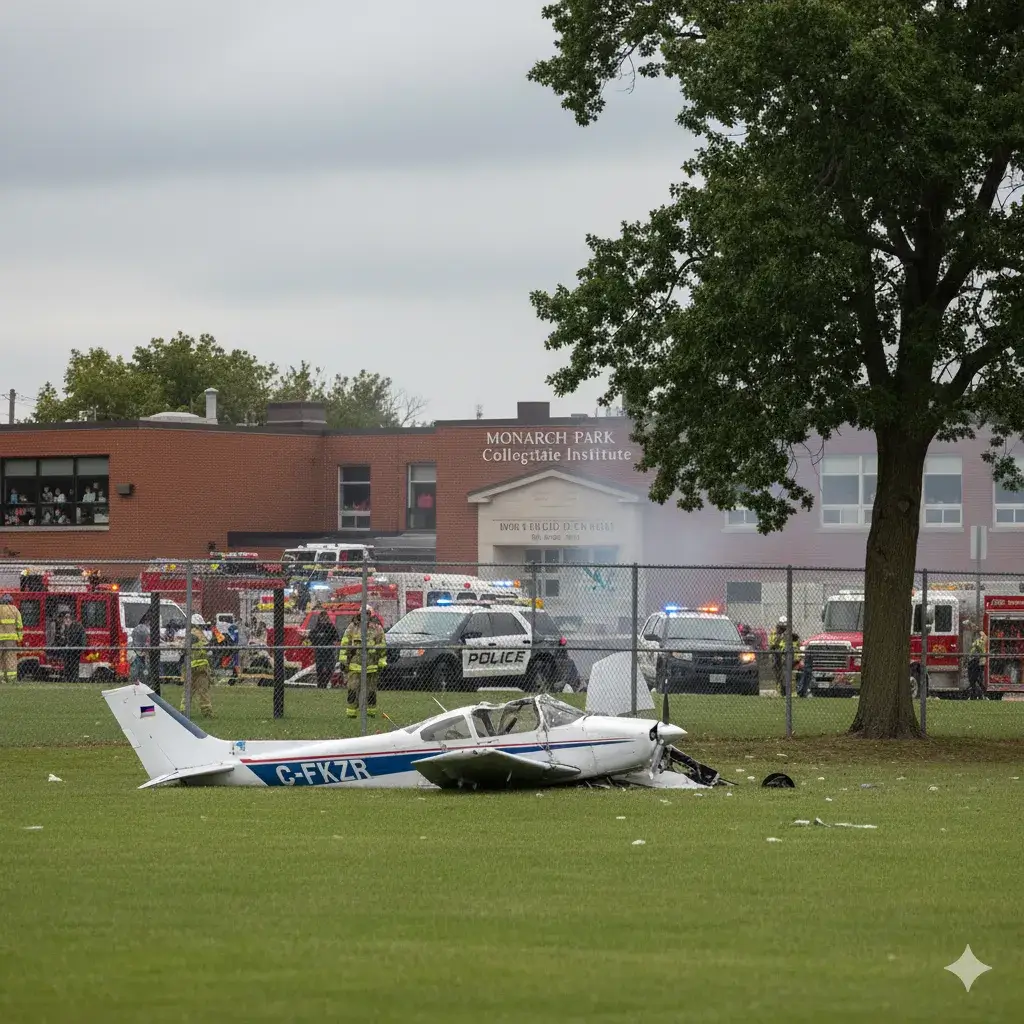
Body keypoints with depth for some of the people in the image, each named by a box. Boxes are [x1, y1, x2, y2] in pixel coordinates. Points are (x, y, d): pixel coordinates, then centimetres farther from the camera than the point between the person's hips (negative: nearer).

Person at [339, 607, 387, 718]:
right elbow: (344, 645, 5)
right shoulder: (352, 628, 5)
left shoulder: (377, 629, 7)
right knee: (353, 690, -6)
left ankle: (371, 712, 18)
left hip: (371, 666, 1)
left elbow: (383, 647, 11)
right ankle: (351, 713, -2)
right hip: (355, 665, -1)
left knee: (371, 691, 7)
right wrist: (343, 660, -1)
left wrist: (382, 663, 7)